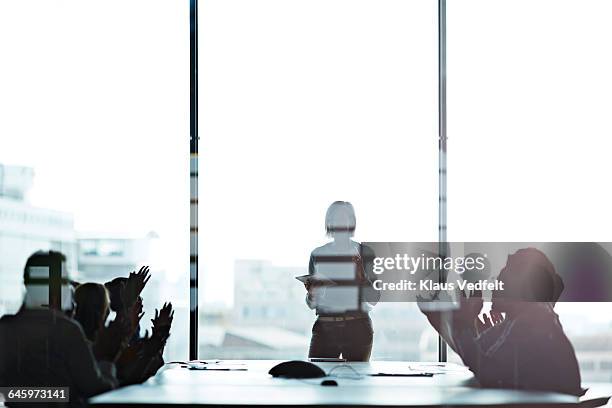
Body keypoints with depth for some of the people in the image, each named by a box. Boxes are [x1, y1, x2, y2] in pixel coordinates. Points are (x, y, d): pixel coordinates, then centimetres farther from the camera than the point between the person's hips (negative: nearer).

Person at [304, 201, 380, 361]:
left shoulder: (365, 253, 1)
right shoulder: (318, 255, 7)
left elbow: (373, 300, -2)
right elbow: (311, 304, 11)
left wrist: (362, 275, -17)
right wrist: (311, 292, -10)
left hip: (358, 329, -1)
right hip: (324, 328, 1)